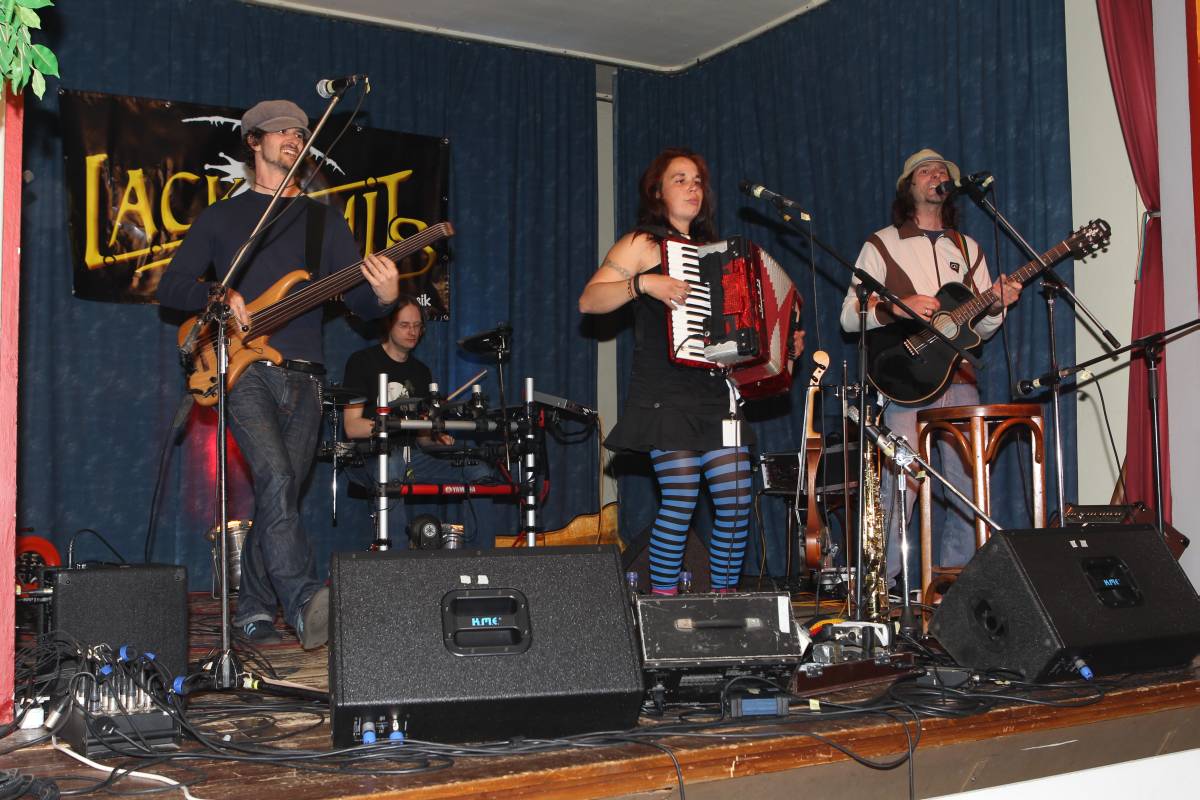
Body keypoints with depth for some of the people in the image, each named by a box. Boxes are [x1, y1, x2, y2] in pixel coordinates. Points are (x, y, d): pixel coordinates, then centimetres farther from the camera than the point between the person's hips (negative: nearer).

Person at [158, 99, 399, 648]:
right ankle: (304, 604, -34)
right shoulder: (220, 217, 12)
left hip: (302, 378, 4)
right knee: (277, 479, -24)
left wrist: (383, 297, -16)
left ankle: (253, 610, 17)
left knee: (281, 495, 5)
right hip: (246, 371, -3)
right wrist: (219, 296, -9)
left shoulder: (324, 222, 16)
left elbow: (358, 299, 7)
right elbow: (170, 287, 10)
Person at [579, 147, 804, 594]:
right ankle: (663, 600, 0)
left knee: (736, 499, -1)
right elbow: (588, 301, -7)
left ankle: (724, 595, 10)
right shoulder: (642, 245, 3)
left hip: (716, 394, 6)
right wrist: (643, 283, -20)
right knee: (681, 499, -12)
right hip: (667, 395, -6)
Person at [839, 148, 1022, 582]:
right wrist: (896, 307, -15)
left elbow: (981, 327, 19)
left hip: (959, 381, 5)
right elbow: (849, 315, 1)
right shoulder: (883, 244, 7)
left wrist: (995, 305, -2)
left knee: (969, 490, 2)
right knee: (898, 489, -14)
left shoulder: (968, 249, 20)